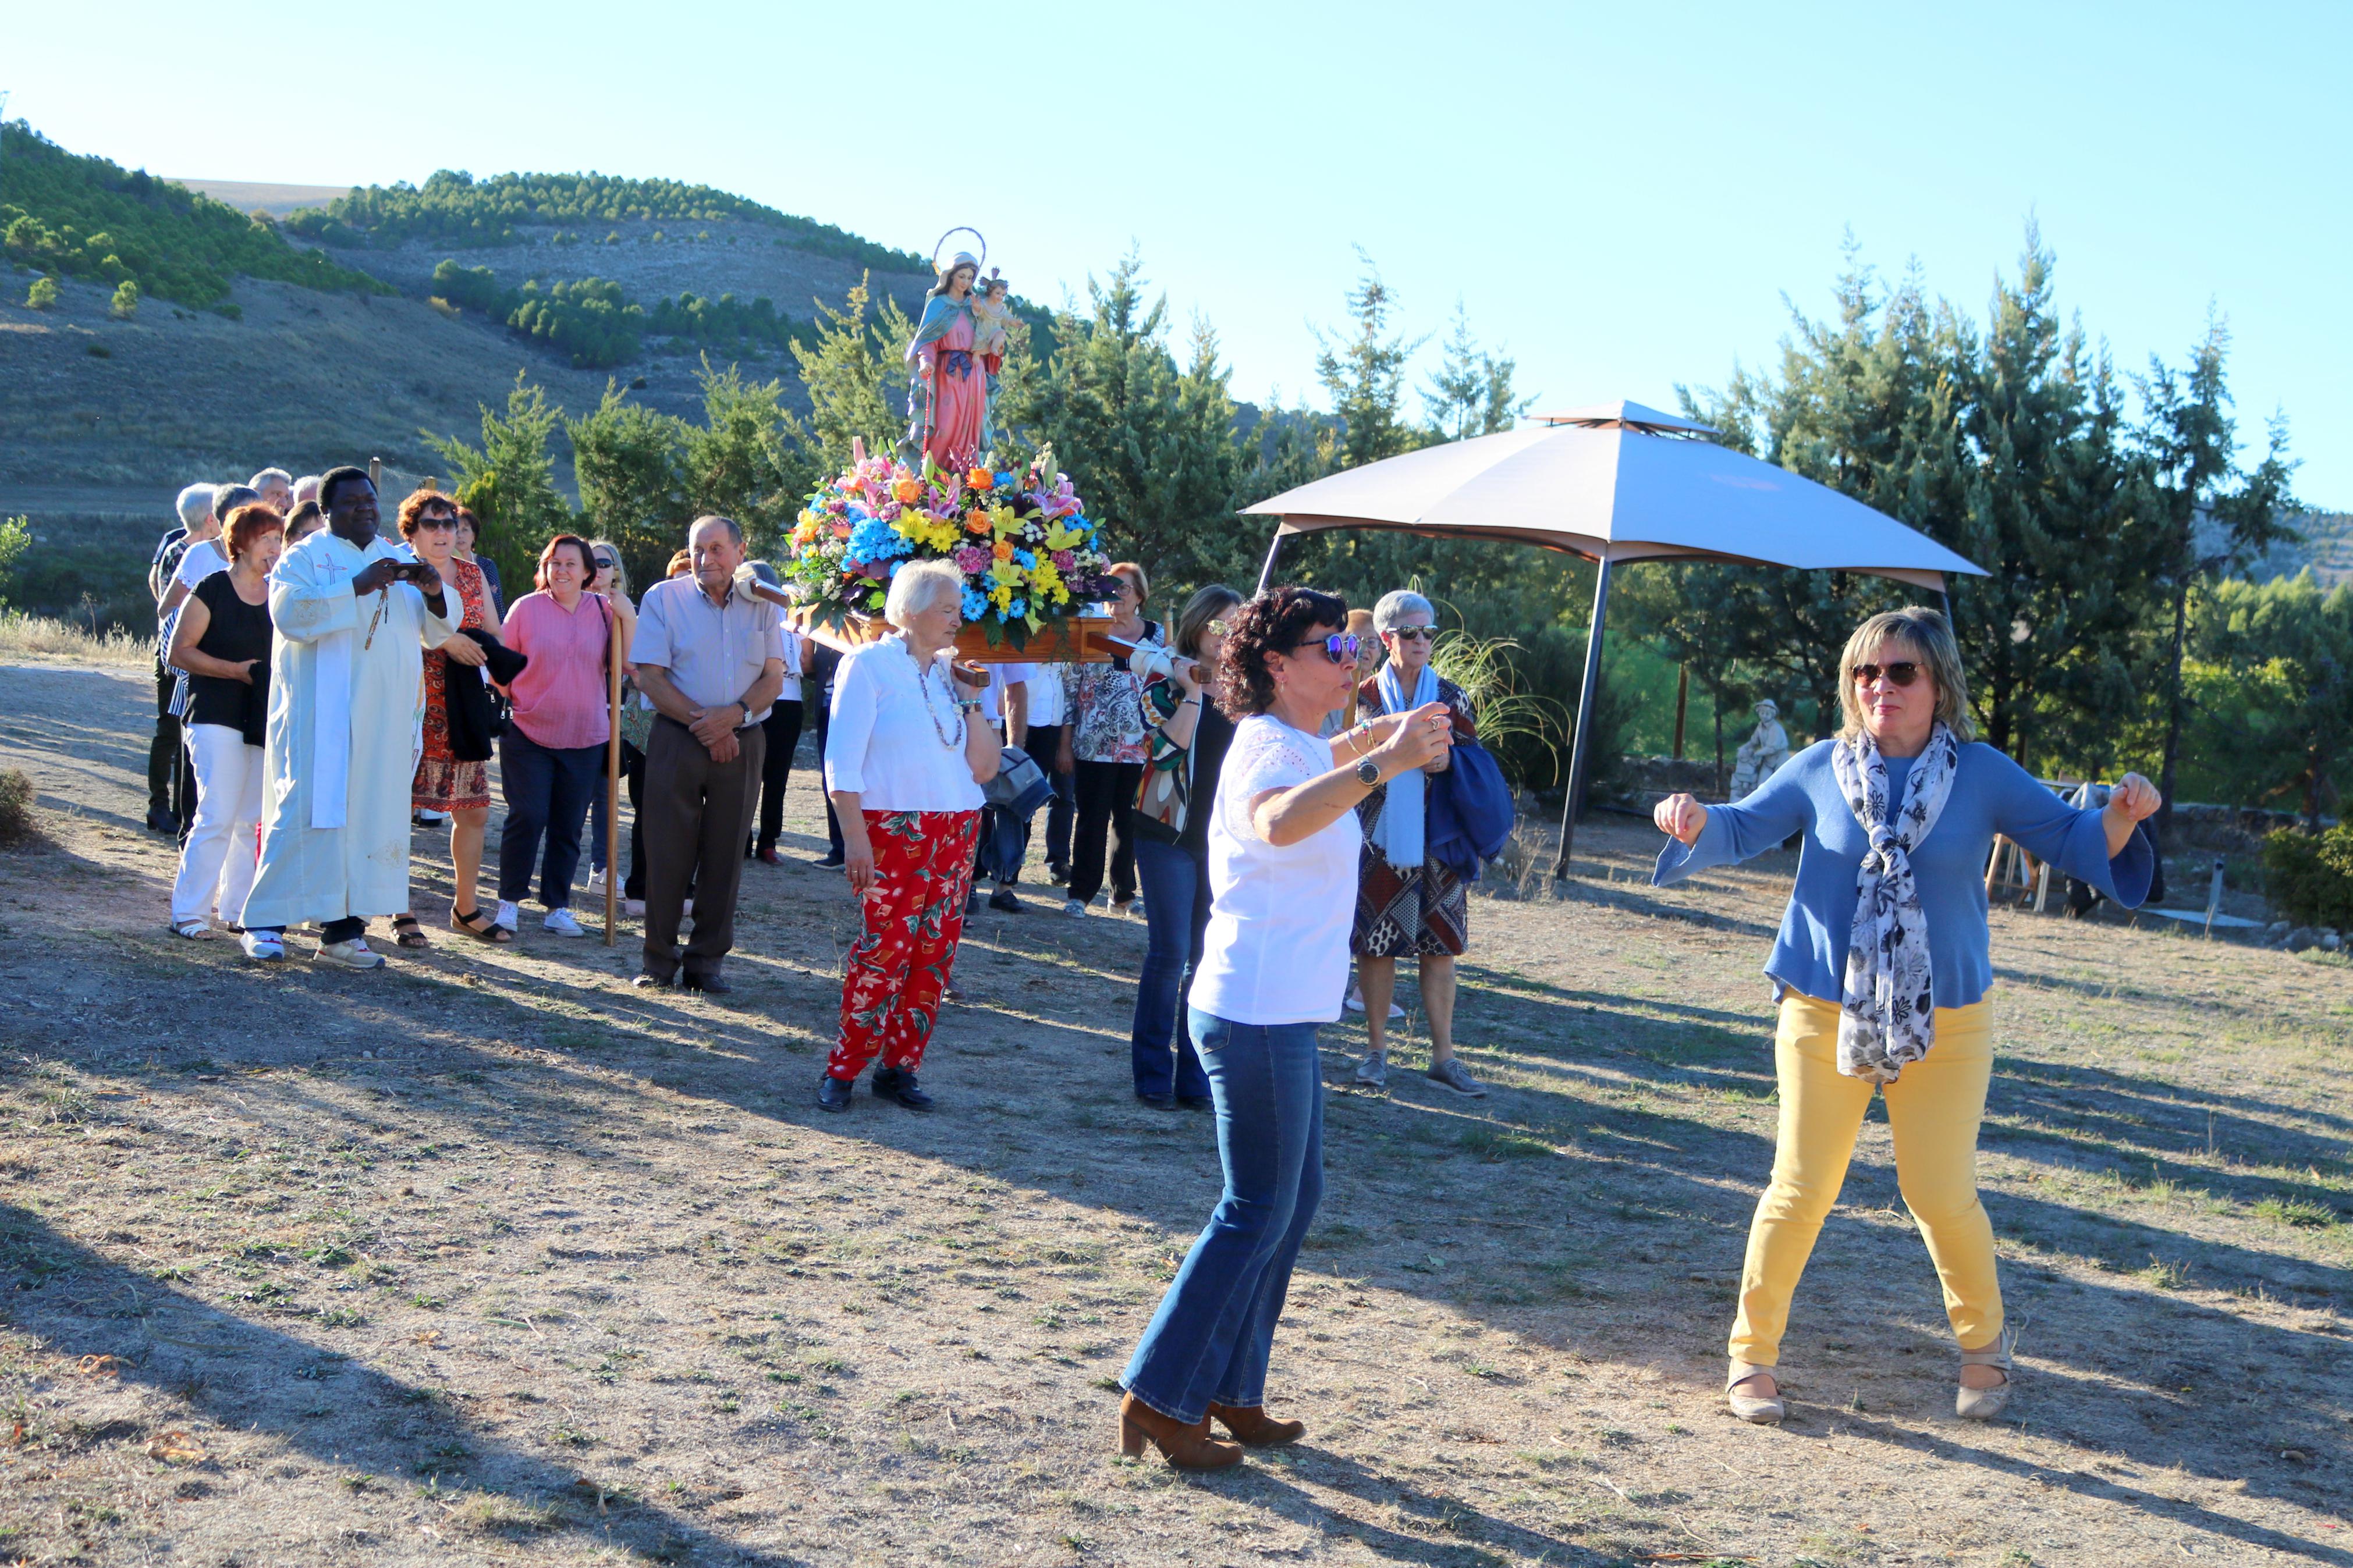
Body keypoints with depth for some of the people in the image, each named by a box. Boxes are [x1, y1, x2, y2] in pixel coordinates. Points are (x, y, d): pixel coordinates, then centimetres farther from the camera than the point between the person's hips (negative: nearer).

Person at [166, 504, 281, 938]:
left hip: (265, 720, 6)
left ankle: (237, 909, 15)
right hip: (217, 718, -6)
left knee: (253, 820, 7)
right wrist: (236, 669, -16)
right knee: (217, 816, -11)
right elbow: (180, 651, -7)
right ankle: (189, 912, -5)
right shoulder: (212, 590, -5)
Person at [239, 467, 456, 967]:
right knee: (307, 811, -8)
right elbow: (290, 612, -16)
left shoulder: (398, 564, 19)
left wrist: (434, 593, -6)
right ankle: (265, 923, -1)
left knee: (372, 814, 2)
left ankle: (343, 928, 7)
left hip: (384, 718, 5)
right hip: (321, 715, -5)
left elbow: (437, 633, 15)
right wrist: (358, 586, -22)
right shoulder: (304, 558, 3)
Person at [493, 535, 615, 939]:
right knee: (527, 817, -7)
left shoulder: (603, 611, 4)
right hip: (529, 733, -2)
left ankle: (557, 906, 17)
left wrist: (626, 618, -12)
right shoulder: (526, 608, 0)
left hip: (585, 739, 2)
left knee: (568, 826, 7)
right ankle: (510, 900, 9)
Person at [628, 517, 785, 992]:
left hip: (741, 743, 2)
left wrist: (734, 714, -15)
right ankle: (660, 961, 8)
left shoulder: (760, 605, 9)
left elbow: (774, 678, 4)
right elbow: (648, 675, -5)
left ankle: (706, 961, 12)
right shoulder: (664, 598, 2)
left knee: (725, 855, 4)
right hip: (678, 739, -2)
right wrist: (702, 722, -13)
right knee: (667, 851, -2)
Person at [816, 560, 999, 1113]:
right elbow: (842, 761, -8)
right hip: (894, 831, -6)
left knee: (936, 953, 3)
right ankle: (842, 1069, 1)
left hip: (957, 829, 6)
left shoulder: (949, 669, 13)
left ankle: (900, 1067, 12)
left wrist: (969, 699, 2)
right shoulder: (870, 664, -3)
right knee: (883, 949, -9)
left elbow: (983, 766, 10)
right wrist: (854, 836, -15)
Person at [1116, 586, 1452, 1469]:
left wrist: (1381, 735, 34)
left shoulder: (1298, 746, 15)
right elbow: (1278, 822, -44)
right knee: (1258, 1211, -4)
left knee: (1296, 1196, 16)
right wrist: (1382, 764, -48)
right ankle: (1159, 1397, 3)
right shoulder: (1267, 749, -16)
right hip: (1256, 1014, -10)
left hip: (1279, 1015, 10)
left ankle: (1230, 1391, 24)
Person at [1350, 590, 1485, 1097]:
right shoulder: (1365, 697, 3)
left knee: (1440, 946, 3)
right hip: (1378, 840, -1)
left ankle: (1443, 1055, 12)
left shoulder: (1451, 697, 6)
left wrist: (1449, 760, -10)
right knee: (1376, 944, 2)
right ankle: (1377, 1050, 15)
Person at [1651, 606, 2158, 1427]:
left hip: (1945, 1026, 0)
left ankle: (1984, 1345, 27)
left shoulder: (1984, 775, 0)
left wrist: (2120, 818, -18)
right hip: (1824, 1014, 0)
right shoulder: (1820, 770, 0)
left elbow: (2072, 840, 3)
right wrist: (1697, 821, -18)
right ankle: (1752, 1353, 14)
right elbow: (1743, 828, 4)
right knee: (1802, 1188, -1)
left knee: (1942, 1193, 0)